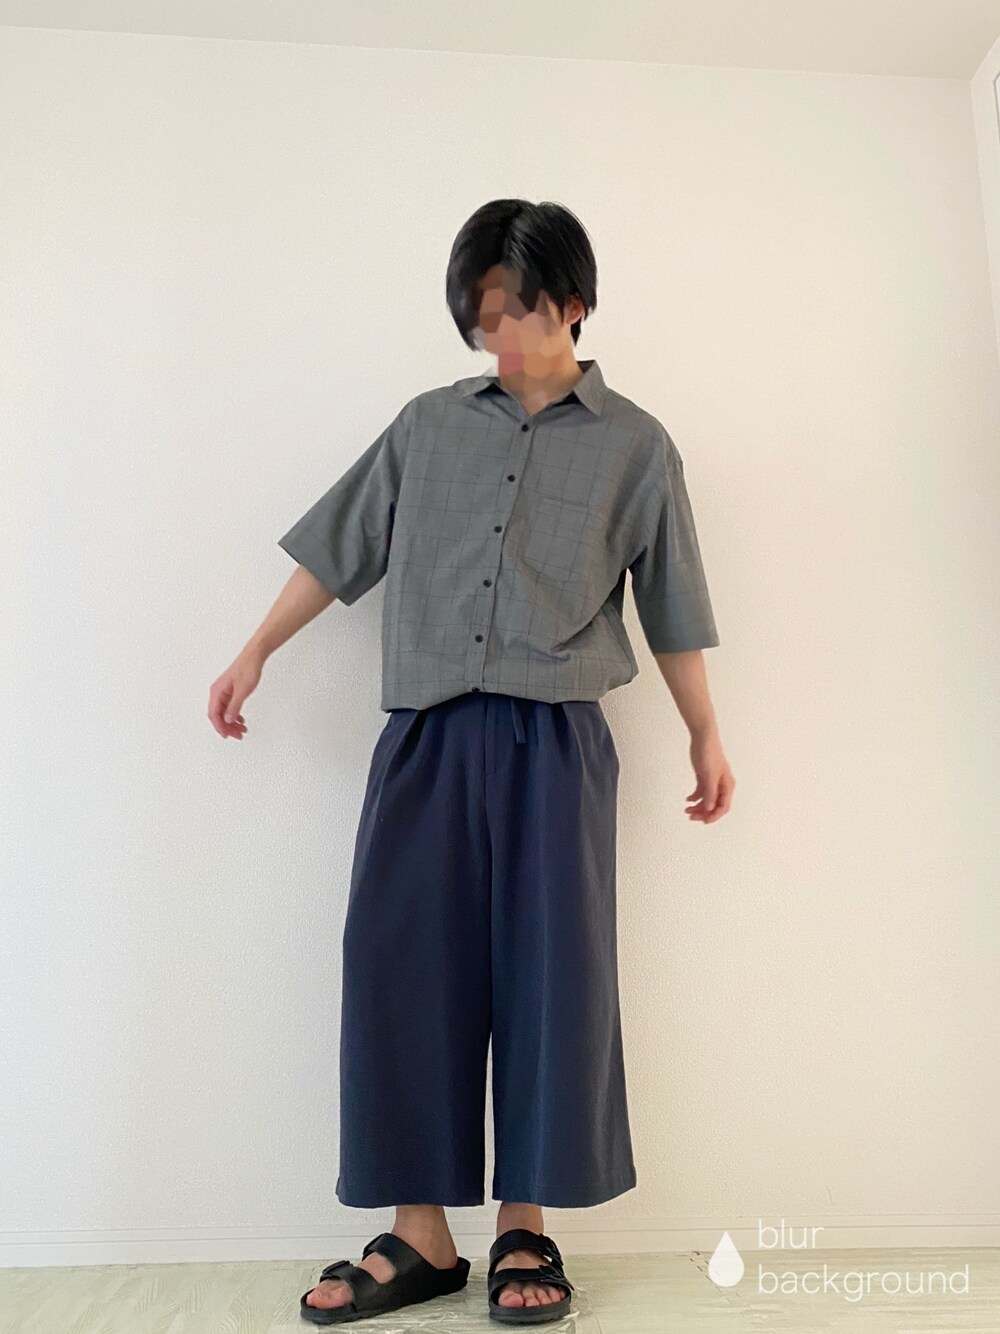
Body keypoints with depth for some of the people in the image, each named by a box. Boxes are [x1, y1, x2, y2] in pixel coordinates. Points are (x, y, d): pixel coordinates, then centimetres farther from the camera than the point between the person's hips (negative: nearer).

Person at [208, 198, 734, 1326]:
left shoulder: (634, 445, 10)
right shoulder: (427, 425, 14)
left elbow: (671, 611, 12)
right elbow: (338, 549, 16)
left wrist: (706, 738, 13)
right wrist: (255, 653, 13)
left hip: (554, 740, -1)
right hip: (426, 734, 2)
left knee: (548, 970, 0)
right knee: (399, 964, -2)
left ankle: (525, 1229, 17)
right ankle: (419, 1235, 12)